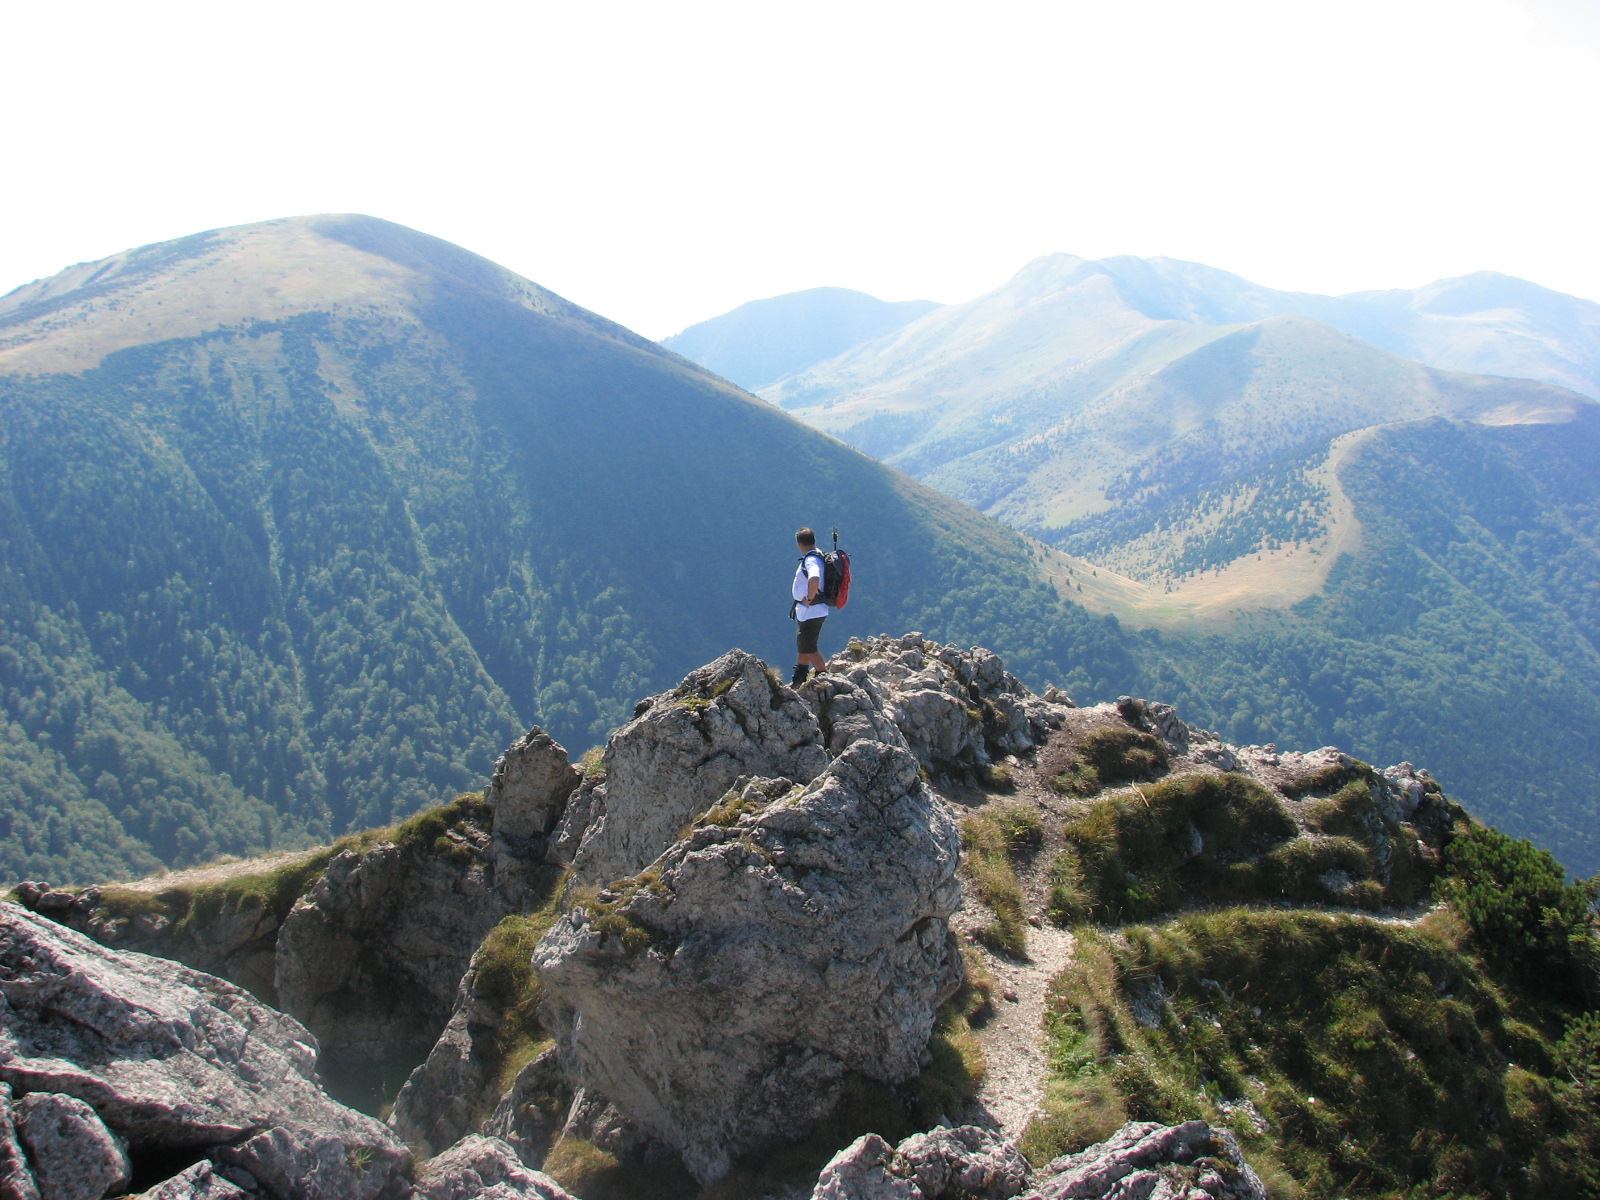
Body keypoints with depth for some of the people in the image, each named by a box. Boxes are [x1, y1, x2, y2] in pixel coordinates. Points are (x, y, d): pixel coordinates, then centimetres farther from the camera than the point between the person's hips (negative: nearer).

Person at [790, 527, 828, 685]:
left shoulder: (810, 559, -22)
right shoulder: (817, 556, 10)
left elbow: (814, 579, -42)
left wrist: (809, 598, -27)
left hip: (812, 612, -10)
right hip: (806, 612, 10)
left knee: (809, 648, -3)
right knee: (802, 646, 20)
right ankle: (799, 680, 32)